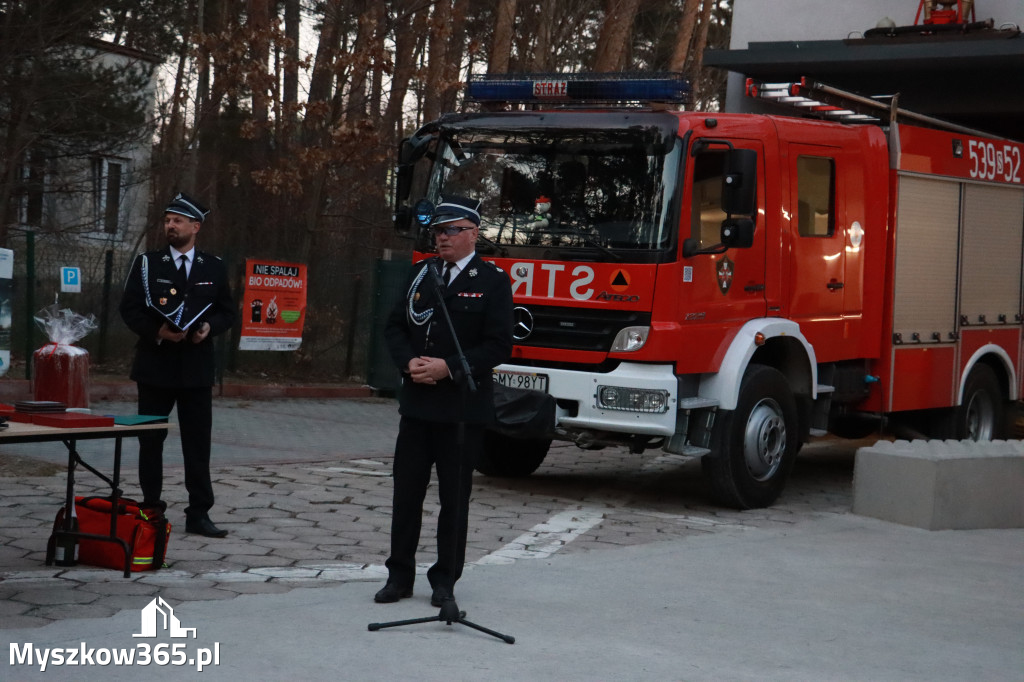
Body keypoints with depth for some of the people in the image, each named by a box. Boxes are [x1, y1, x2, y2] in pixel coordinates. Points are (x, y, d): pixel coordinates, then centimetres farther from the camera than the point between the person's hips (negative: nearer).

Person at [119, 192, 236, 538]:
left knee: (198, 442, 0)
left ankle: (198, 513, 5)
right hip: (155, 366, -1)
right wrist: (156, 331, -16)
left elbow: (227, 312, 10)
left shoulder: (214, 267, 7)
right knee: (151, 440, 5)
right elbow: (129, 308, 0)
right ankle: (150, 509, 14)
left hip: (196, 367, 1)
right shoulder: (147, 263, 3)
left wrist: (209, 327, -11)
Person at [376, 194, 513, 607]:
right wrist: (409, 362, -8)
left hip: (463, 407, -4)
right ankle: (400, 575, 16)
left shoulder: (492, 283, -4)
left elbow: (499, 346, -9)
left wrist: (449, 367, -17)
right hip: (416, 403, 4)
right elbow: (395, 326, 12)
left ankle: (445, 580, 14)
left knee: (454, 498, 4)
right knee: (406, 492, 7)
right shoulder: (420, 274, 11)